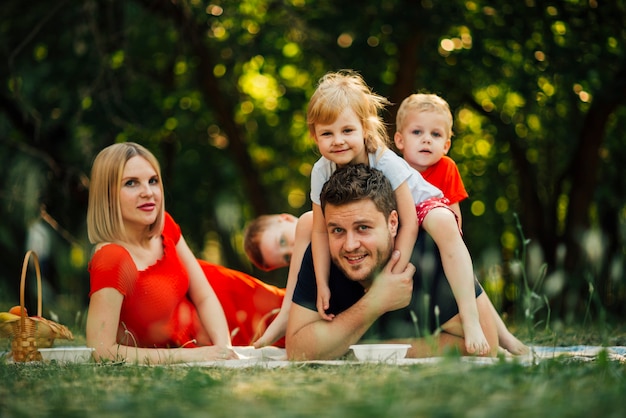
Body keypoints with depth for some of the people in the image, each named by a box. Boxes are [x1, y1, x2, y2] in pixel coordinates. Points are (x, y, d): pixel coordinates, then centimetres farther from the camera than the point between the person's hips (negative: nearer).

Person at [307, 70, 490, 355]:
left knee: (444, 225, -38)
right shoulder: (321, 172, -22)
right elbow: (320, 231, -15)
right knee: (305, 222, -8)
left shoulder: (387, 163, -33)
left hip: (420, 204, -6)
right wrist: (322, 286, -21)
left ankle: (470, 320, -42)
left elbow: (408, 224, -31)